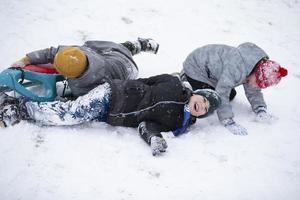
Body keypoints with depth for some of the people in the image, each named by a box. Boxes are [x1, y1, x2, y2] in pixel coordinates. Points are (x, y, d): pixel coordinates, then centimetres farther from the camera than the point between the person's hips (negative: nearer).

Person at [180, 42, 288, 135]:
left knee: (231, 95, 15)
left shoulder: (257, 67, -11)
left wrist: (261, 109, -15)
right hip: (196, 68, -8)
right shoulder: (237, 68, -40)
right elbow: (221, 94, -40)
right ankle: (184, 79, 8)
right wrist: (229, 122, -40)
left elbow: (253, 92, 2)